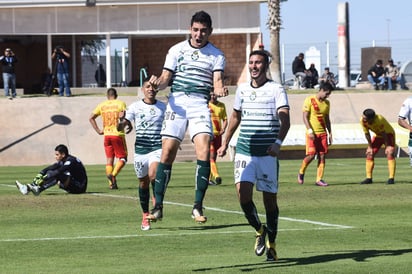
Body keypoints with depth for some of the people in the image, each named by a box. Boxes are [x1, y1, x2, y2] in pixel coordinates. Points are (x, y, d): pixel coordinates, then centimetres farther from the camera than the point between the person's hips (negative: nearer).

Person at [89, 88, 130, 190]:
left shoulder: (102, 105, 9)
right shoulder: (120, 104, -2)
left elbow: (91, 118, 7)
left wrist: (98, 130, 10)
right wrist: (130, 127, -1)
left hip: (106, 135, 4)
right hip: (118, 135, -4)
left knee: (109, 159, 10)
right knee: (122, 158, 5)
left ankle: (111, 183, 4)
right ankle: (113, 174, -19)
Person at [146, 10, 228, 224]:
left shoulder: (216, 55, 8)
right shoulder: (176, 50, 10)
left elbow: (217, 80, -3)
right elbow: (166, 78, 7)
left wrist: (220, 89, -27)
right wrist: (157, 82, -16)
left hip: (200, 104, 0)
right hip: (177, 102, 1)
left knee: (204, 152, -16)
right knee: (167, 153, -6)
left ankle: (198, 207, -8)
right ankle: (158, 206, 2)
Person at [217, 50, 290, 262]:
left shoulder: (276, 90, -2)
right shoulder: (242, 89, 12)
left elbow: (285, 120, -13)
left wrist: (278, 143, -29)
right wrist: (225, 143, 26)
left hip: (267, 153, -3)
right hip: (244, 151, 3)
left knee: (270, 198, 2)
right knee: (243, 193, -13)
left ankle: (271, 244, 16)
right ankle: (259, 230, 10)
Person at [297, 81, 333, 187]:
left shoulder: (326, 103, 13)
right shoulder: (310, 100, -6)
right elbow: (305, 117, -9)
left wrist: (330, 133, 13)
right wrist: (310, 131, -18)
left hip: (323, 133, 6)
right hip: (312, 133, -6)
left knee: (322, 156, 0)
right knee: (311, 155, -11)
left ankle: (319, 179, 3)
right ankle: (301, 172, 13)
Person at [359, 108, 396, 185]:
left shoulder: (379, 119, -39)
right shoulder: (362, 120, -24)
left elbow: (384, 133, -29)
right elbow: (367, 134, -11)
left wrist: (387, 146, -22)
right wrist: (370, 147, -6)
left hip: (388, 133, -6)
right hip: (378, 135, 6)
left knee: (390, 154, -20)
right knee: (369, 154, -2)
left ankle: (391, 178, -20)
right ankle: (369, 178, 5)